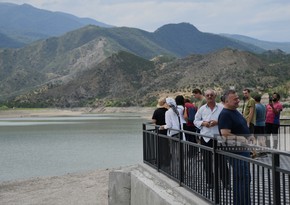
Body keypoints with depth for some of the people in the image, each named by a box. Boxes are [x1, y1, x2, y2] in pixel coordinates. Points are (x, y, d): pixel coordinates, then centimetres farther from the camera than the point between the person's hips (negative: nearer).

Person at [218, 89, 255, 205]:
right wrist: (243, 139, -20)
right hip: (236, 151, -10)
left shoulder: (235, 112, 14)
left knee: (245, 178, 18)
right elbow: (226, 135, -24)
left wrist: (249, 138, 9)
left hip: (243, 151, 10)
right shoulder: (225, 114, -17)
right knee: (241, 179, -7)